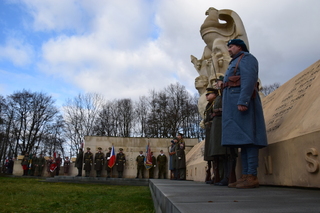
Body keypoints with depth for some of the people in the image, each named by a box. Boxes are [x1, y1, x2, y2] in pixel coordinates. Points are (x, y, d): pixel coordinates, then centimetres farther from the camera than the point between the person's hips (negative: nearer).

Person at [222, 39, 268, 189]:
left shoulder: (246, 57, 3)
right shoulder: (235, 63, 31)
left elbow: (249, 79, -13)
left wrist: (243, 101, -24)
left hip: (242, 102, -9)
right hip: (233, 105, 10)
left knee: (248, 138, -13)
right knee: (242, 140, 3)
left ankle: (252, 177, -12)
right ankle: (245, 176, 2)